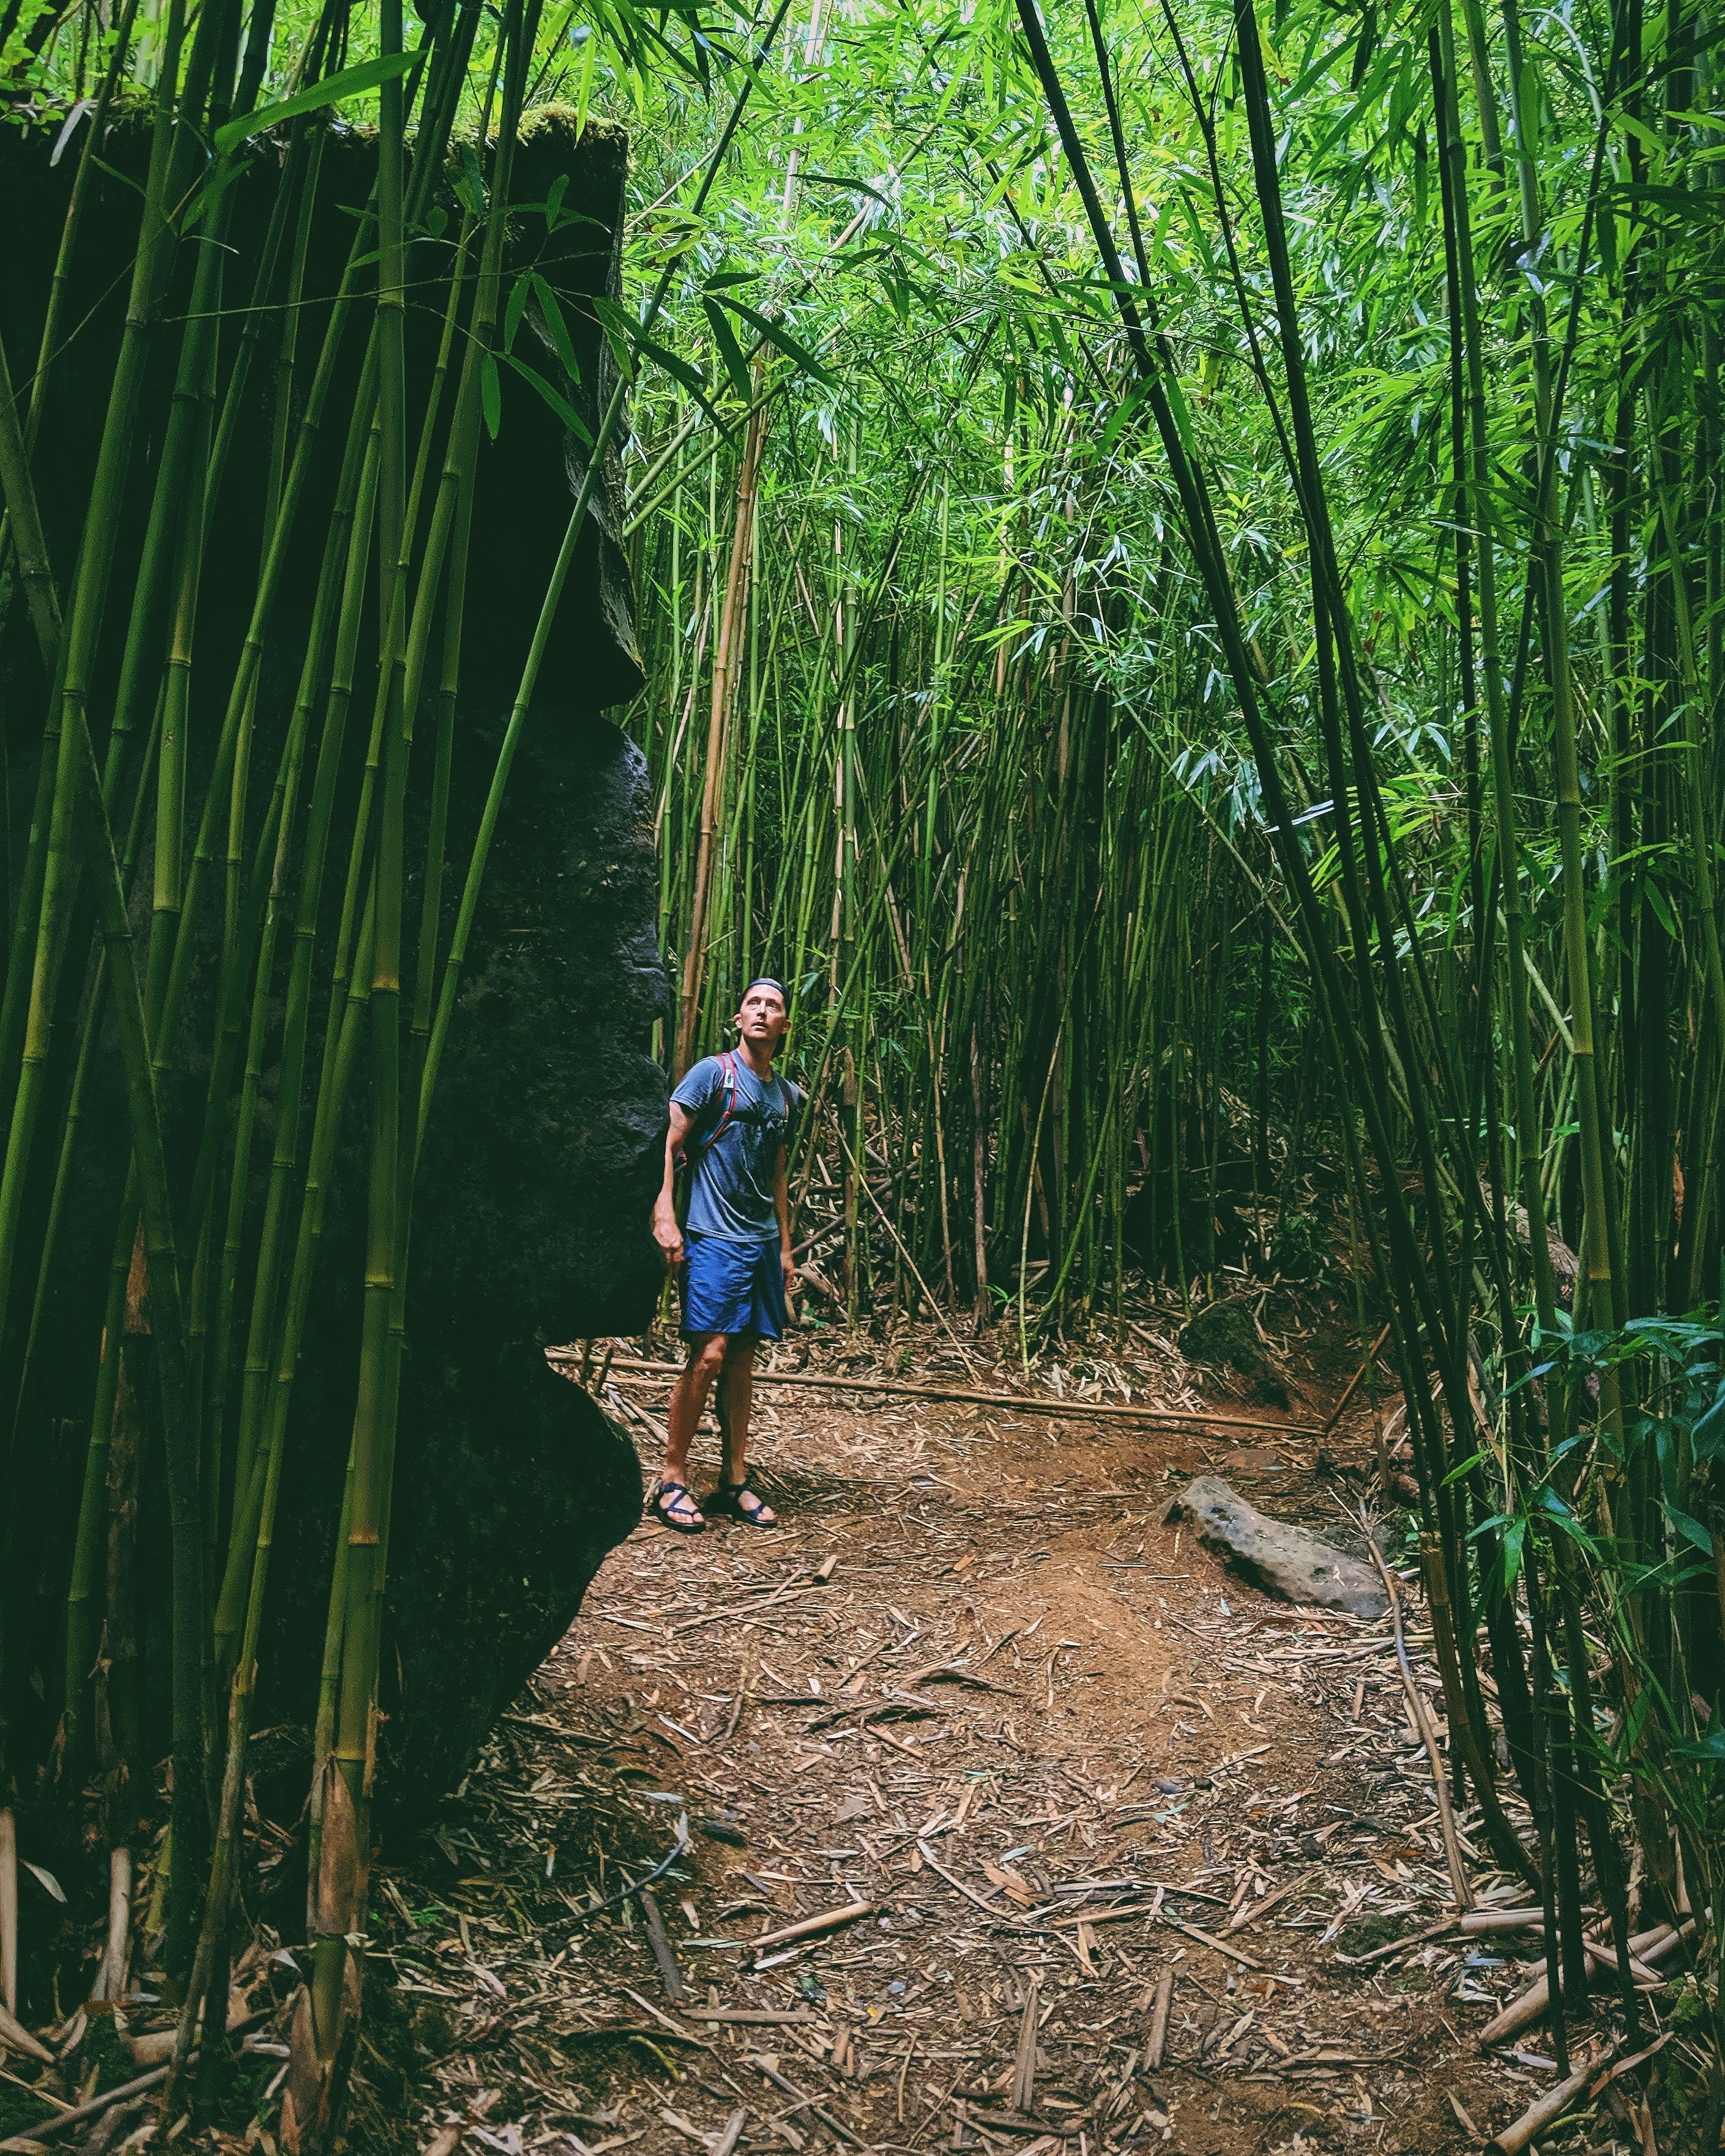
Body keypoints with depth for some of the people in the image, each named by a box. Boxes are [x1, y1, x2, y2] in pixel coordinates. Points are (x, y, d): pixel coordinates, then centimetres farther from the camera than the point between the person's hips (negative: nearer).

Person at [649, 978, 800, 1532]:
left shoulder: (787, 1095, 15)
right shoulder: (713, 1072, -4)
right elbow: (668, 1145, -9)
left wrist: (785, 1247, 19)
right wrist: (665, 1218, -19)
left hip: (763, 1242, 6)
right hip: (714, 1237, -6)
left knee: (743, 1361, 9)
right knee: (708, 1356, -11)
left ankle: (734, 1483, 16)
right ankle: (672, 1482, 1)